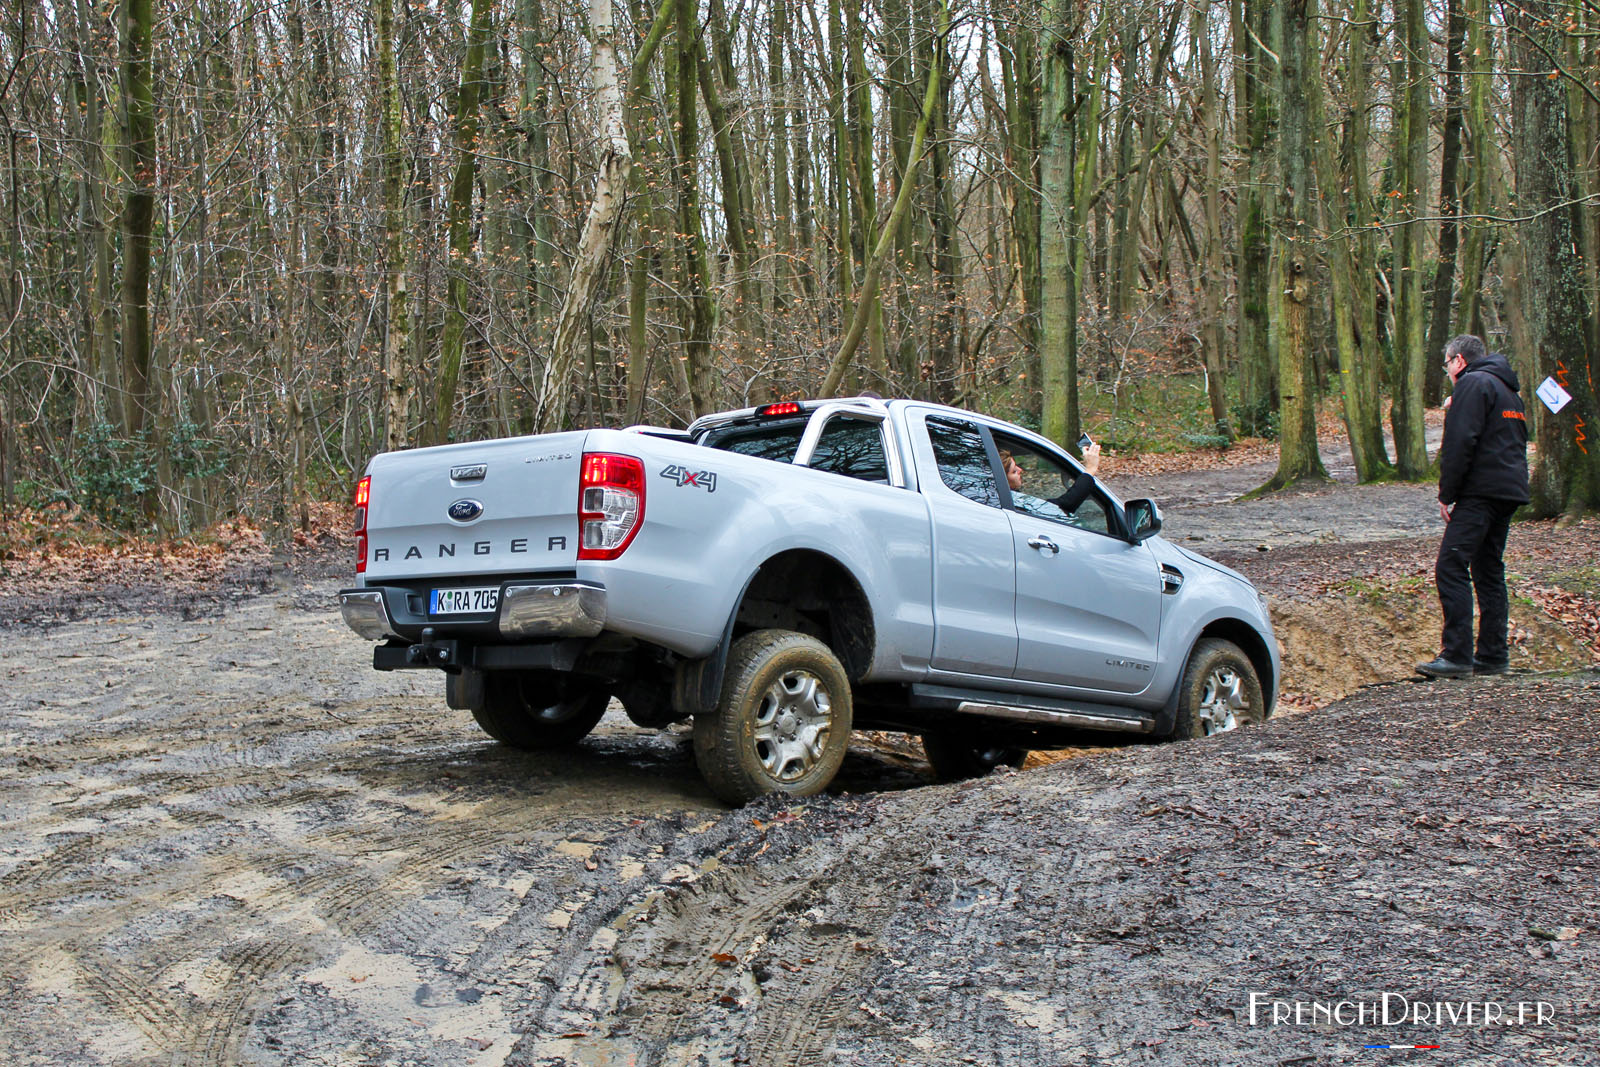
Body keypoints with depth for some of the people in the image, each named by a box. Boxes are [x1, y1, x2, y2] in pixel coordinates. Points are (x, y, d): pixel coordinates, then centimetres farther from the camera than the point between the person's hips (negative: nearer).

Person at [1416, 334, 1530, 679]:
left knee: (1451, 567, -13)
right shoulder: (1509, 389, 24)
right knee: (1489, 571, 14)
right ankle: (1493, 655, 14)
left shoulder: (1474, 383, -7)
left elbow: (1460, 442, -15)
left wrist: (1447, 494, -12)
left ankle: (1456, 656, -18)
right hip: (1510, 492, 10)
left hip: (1481, 492, -10)